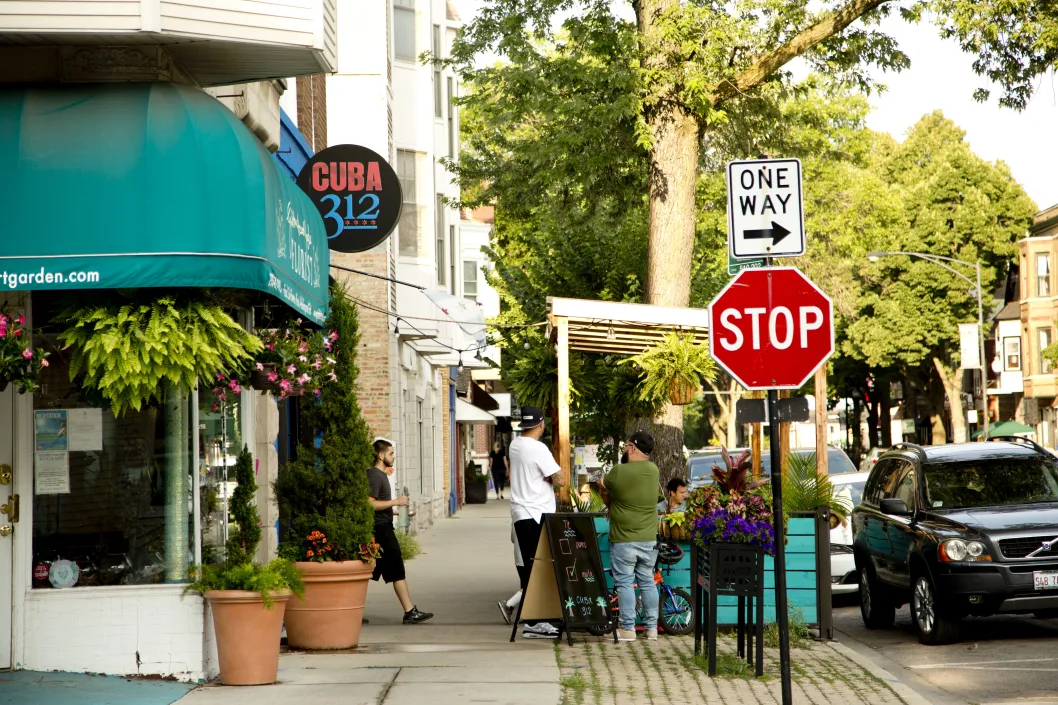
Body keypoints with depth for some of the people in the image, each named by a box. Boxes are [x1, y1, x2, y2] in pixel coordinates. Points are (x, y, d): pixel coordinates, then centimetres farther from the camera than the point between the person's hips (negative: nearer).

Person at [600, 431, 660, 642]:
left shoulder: (619, 471, -14)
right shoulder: (653, 470, 0)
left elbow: (604, 485, 4)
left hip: (623, 540, -5)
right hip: (649, 540, 5)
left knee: (625, 583, 0)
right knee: (647, 582, 12)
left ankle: (627, 628, -2)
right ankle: (651, 628, 14)